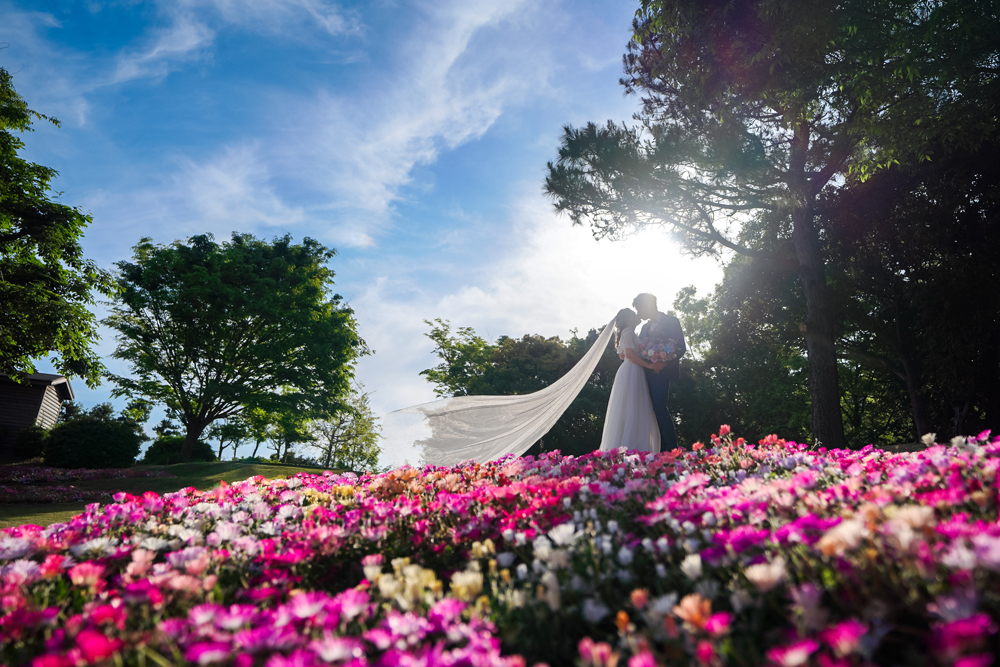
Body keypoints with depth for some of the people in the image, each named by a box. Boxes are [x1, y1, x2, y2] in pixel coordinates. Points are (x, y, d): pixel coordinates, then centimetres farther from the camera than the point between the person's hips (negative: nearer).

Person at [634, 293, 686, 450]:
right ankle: (662, 446, 7)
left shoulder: (671, 321, 0)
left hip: (663, 372, -7)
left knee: (659, 406, -16)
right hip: (648, 373, 7)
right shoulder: (645, 327, 21)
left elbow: (681, 347, -7)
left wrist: (665, 363, -19)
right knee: (655, 408, 4)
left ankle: (671, 447, -9)